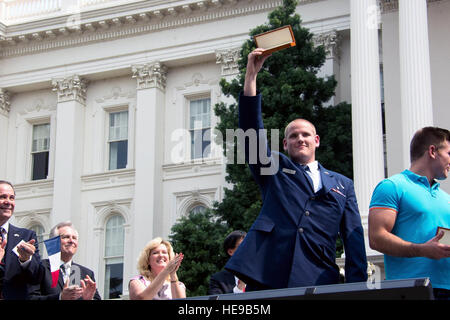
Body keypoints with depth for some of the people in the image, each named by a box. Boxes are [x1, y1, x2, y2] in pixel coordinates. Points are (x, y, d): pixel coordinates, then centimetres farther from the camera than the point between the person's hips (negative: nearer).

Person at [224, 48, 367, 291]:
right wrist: (251, 74, 1)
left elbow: (354, 238, 14)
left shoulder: (342, 185, 21)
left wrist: (357, 287, 1)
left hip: (318, 281, 1)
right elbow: (251, 128, 7)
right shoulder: (273, 169, 19)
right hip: (265, 279, -1)